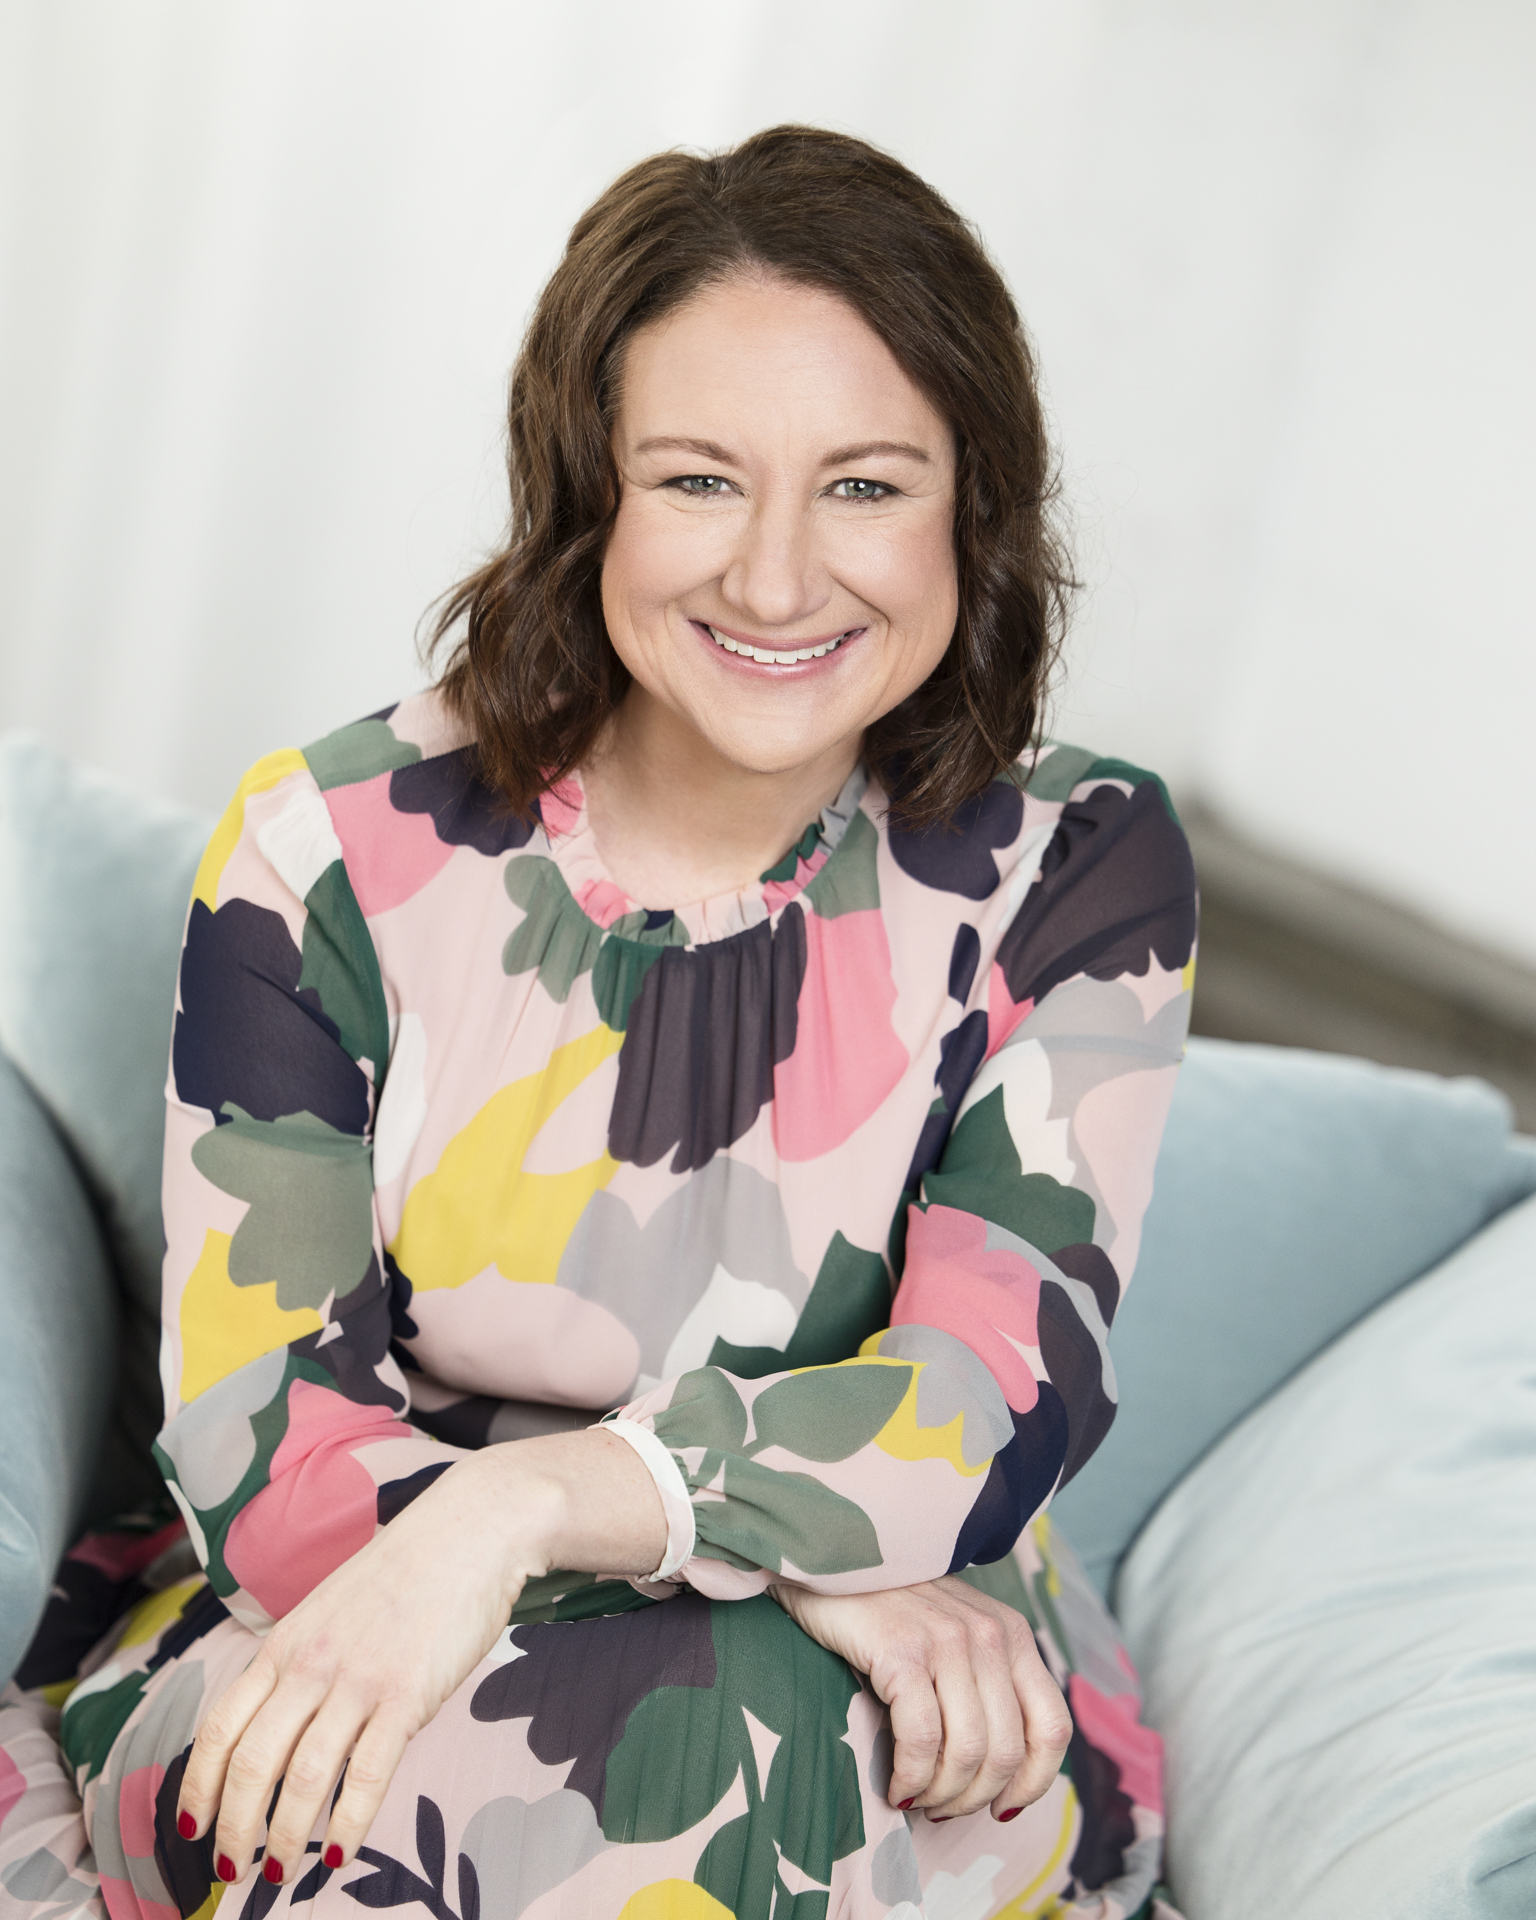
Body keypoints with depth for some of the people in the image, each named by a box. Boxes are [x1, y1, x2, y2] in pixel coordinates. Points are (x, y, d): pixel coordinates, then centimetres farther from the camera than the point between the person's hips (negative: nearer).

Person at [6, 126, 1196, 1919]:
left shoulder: (1077, 867, -5)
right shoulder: (328, 860, -8)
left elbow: (996, 1405, -17)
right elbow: (265, 1458, -13)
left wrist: (515, 1506, -33)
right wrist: (797, 1557, -25)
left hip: (925, 1701, 0)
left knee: (790, 1756, -35)